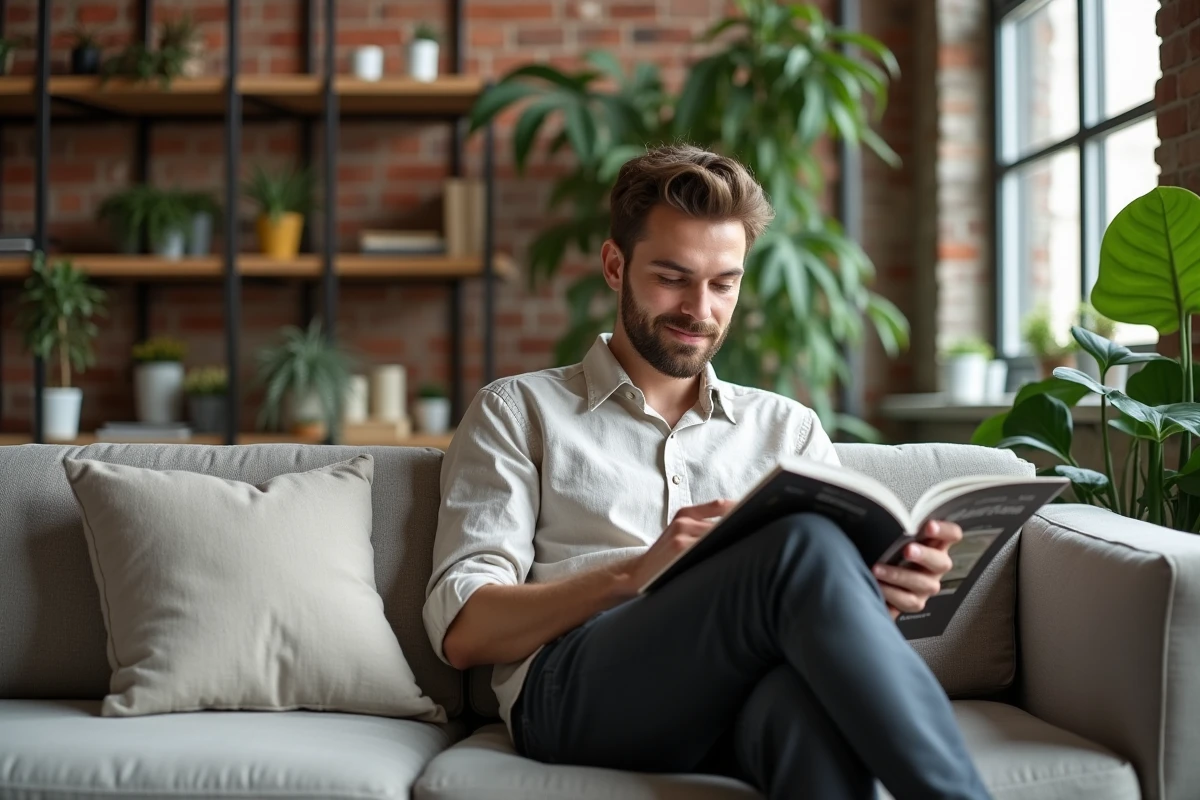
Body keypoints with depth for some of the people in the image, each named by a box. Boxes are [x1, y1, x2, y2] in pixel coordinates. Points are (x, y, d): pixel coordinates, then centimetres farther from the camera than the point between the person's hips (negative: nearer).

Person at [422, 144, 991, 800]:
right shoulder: (519, 411, 18)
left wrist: (884, 589, -9)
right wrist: (633, 574, -12)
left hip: (750, 700, 2)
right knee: (804, 543, -33)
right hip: (578, 689, -2)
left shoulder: (787, 427, 28)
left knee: (814, 694, -40)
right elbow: (463, 631, 5)